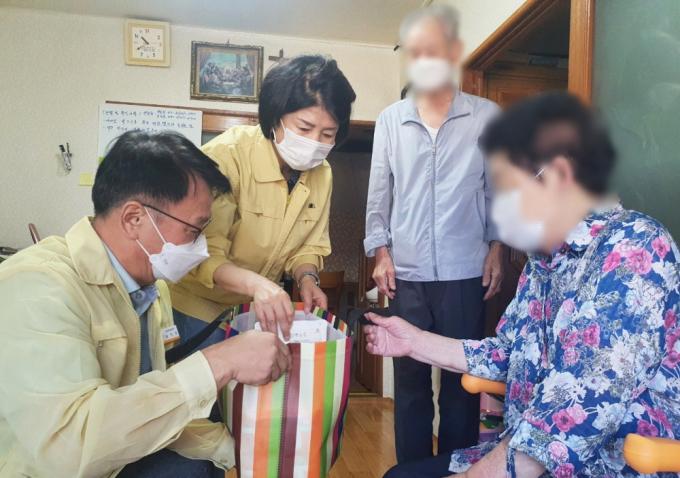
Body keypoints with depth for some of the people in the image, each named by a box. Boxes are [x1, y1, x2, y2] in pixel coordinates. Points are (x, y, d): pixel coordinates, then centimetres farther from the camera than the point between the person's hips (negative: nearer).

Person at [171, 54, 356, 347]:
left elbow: (309, 245, 2)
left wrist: (306, 277, -18)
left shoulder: (322, 173, -7)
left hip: (260, 307, 6)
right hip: (201, 304, -5)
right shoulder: (227, 155, -26)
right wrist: (255, 283, -46)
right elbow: (203, 254, -30)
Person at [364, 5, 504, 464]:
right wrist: (381, 251, 1)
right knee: (410, 377, 10)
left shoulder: (487, 116, 2)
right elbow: (380, 193, 6)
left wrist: (497, 247, 0)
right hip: (407, 274, 2)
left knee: (462, 377, 9)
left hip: (466, 273, -1)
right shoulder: (390, 120, 6)